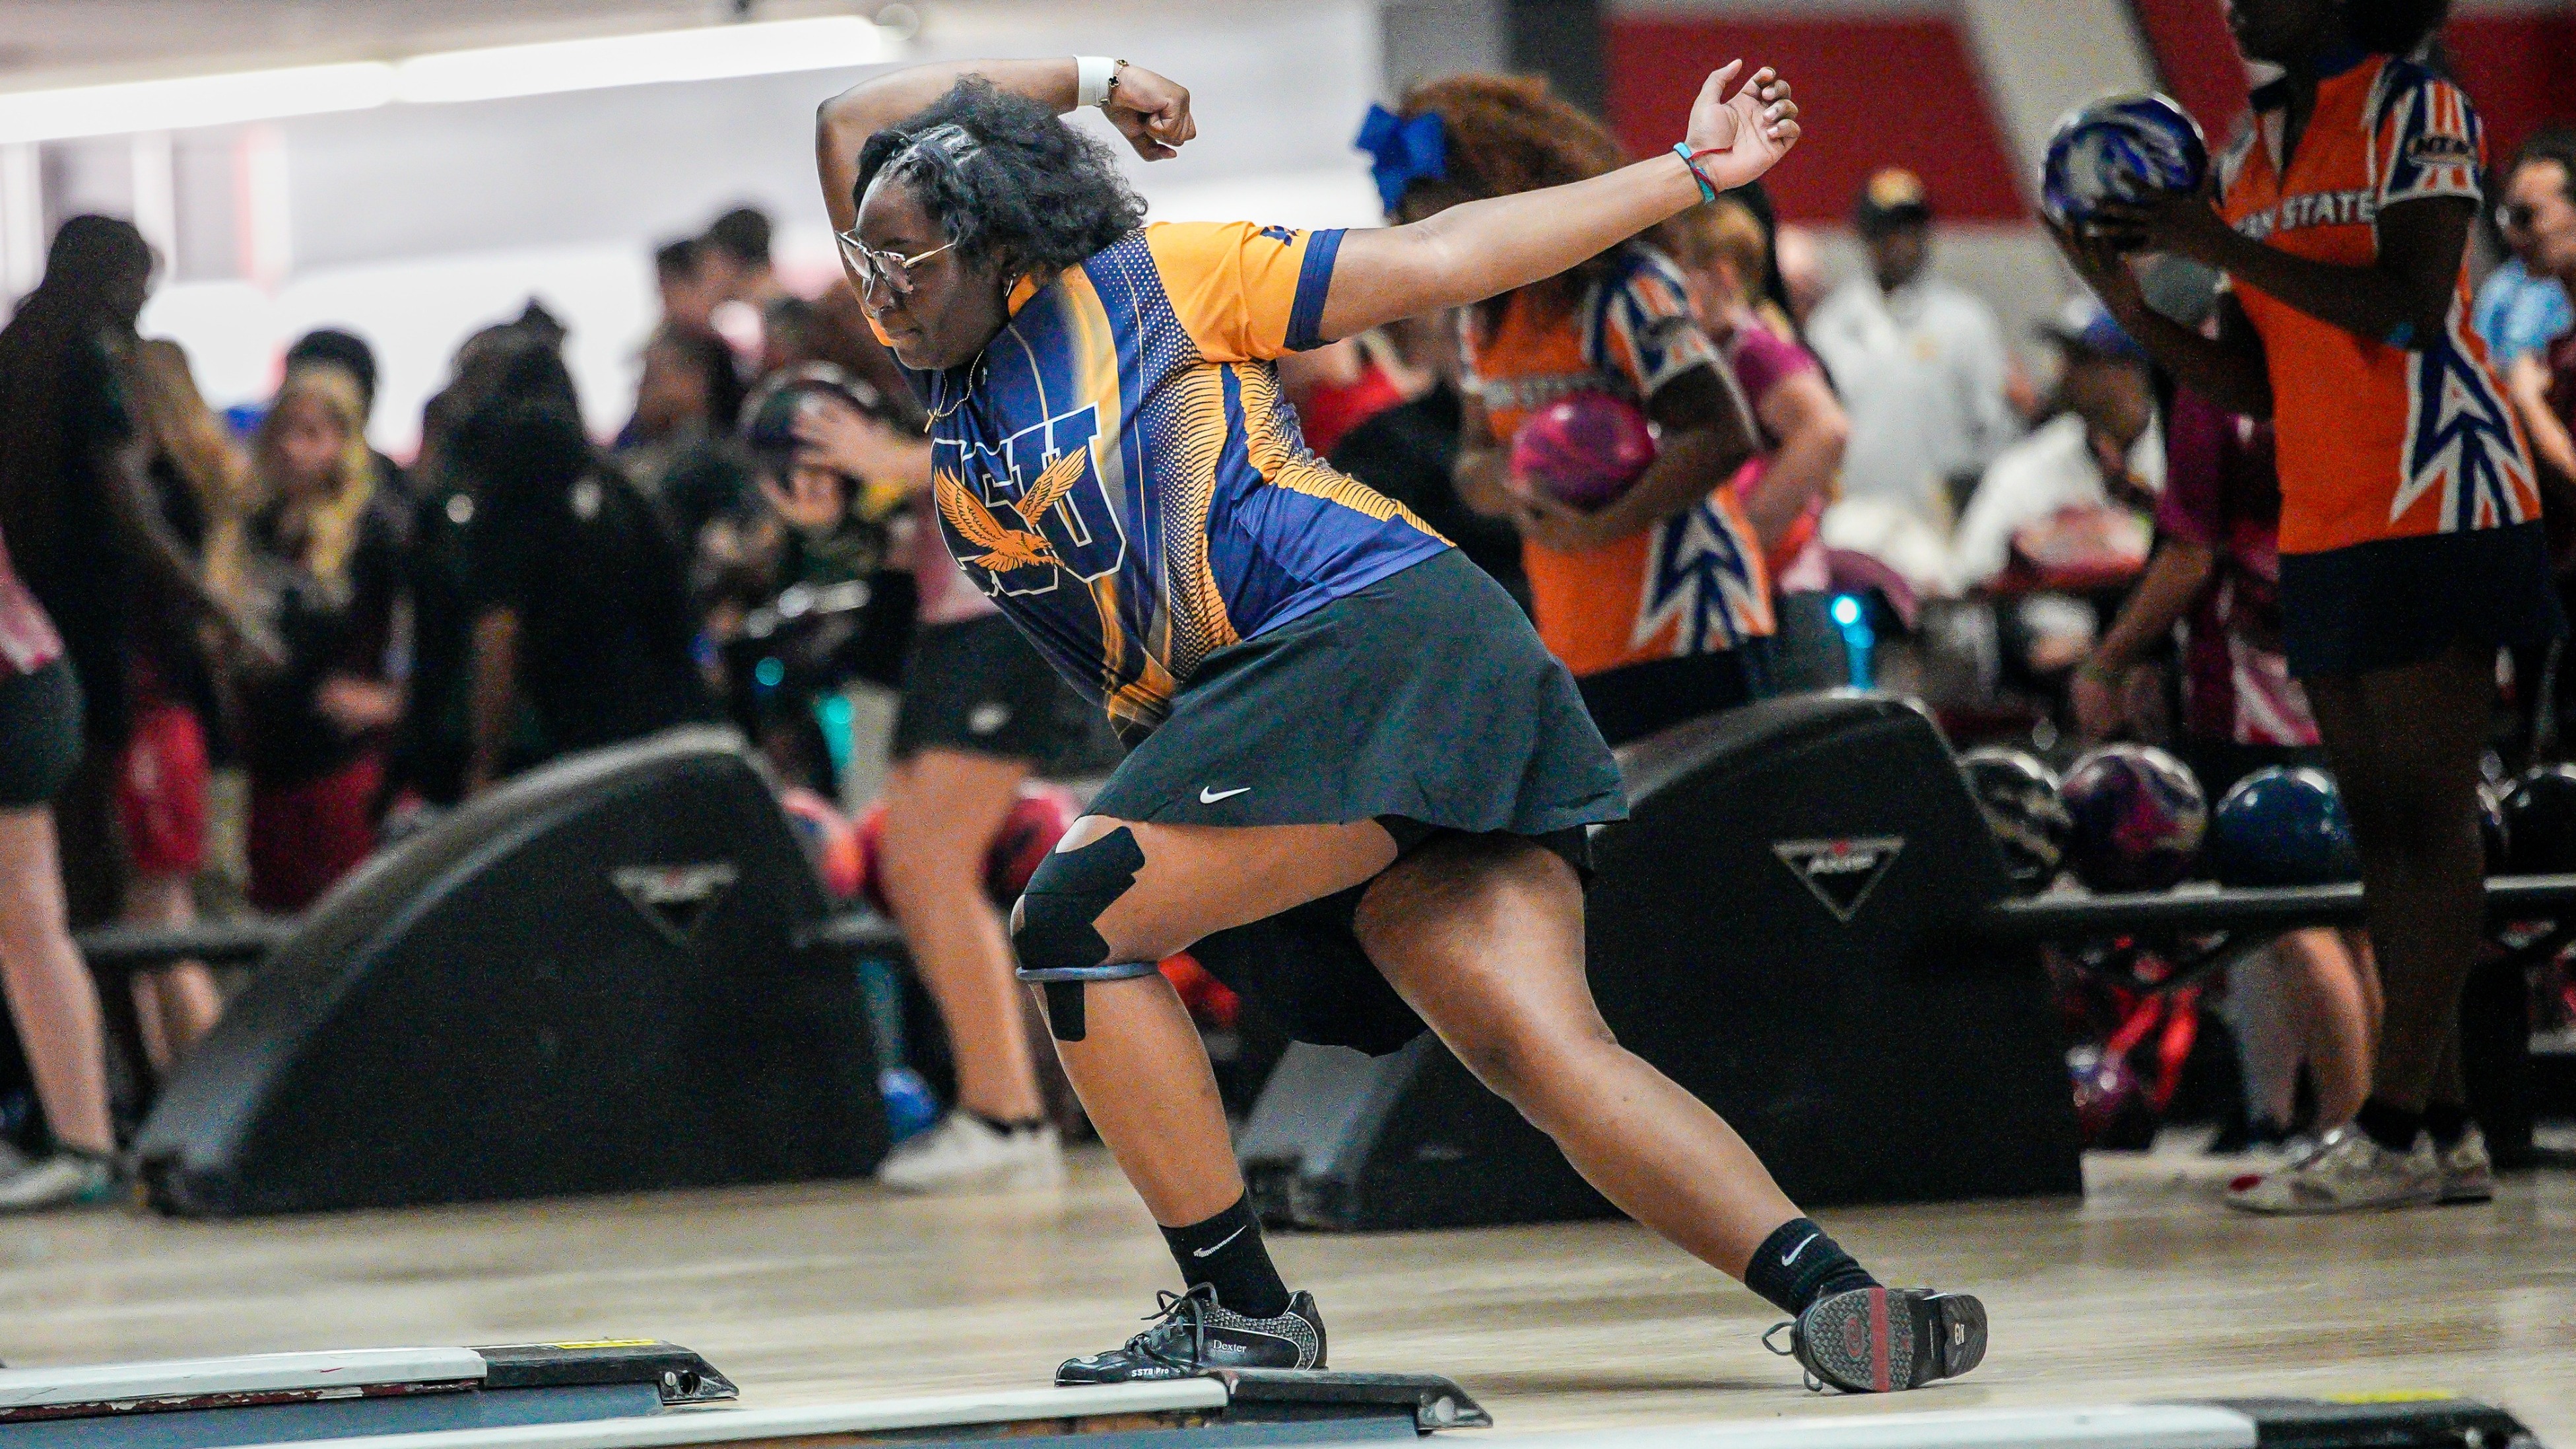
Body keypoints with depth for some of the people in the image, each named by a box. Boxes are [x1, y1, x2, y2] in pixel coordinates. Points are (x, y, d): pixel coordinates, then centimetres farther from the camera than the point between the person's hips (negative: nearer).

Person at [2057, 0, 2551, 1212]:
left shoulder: (2416, 108, -5)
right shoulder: (2252, 151, 16)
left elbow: (2409, 305, -18)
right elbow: (2251, 385, 15)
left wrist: (2224, 248, -19)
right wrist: (2125, 297, 1)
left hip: (2434, 508, -8)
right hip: (2322, 524, 8)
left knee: (2425, 816, -10)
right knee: (2380, 826, 6)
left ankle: (2393, 1126, -15)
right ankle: (2443, 1124, 7)